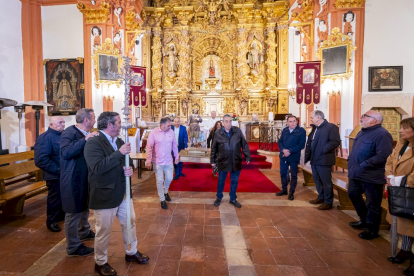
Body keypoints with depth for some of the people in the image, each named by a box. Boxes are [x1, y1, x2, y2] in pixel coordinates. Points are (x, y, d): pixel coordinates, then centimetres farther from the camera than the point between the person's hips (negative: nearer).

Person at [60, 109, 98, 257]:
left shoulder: (86, 134, 7)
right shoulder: (69, 132, -18)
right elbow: (65, 153, -34)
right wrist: (85, 140, -37)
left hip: (85, 178, 9)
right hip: (74, 180, -9)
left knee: (85, 206, 25)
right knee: (74, 211, 3)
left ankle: (84, 232, 46)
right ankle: (73, 247, 18)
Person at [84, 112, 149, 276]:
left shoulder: (119, 141, 7)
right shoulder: (93, 143, -18)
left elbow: (127, 160, 15)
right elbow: (97, 168, -30)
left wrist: (130, 169, -8)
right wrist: (119, 153, -31)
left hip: (122, 192, 8)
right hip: (104, 196, -8)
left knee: (130, 223, 20)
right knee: (103, 231, 10)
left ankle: (131, 253, 41)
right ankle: (100, 263, 34)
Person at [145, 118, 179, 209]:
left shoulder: (171, 132, -3)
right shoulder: (153, 132, -13)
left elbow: (174, 145, 7)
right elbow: (149, 147, -12)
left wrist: (177, 156, 11)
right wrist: (148, 160, -14)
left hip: (169, 161, 3)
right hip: (158, 161, -3)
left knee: (169, 178, 13)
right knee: (160, 181, 5)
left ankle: (165, 192, 43)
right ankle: (162, 199, 23)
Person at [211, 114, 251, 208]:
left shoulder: (238, 131, -3)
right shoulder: (218, 133, -5)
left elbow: (244, 144, 2)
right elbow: (214, 148, 2)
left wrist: (247, 156, 2)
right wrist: (212, 160, 5)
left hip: (236, 162, 1)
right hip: (223, 162, -1)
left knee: (234, 181, 14)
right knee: (221, 181, 13)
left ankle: (233, 199, 32)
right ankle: (219, 198, 34)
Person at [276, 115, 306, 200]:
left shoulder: (301, 131, -9)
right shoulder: (284, 130, 7)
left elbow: (301, 145, -15)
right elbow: (280, 142, 4)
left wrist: (290, 151, -21)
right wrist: (283, 150, -16)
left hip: (294, 157, -4)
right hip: (283, 156, 5)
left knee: (293, 175, 7)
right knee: (283, 173, 13)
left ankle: (291, 193, 20)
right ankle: (284, 190, 30)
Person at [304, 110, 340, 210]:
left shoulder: (331, 127, -12)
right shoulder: (315, 128, 15)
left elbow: (336, 142, -20)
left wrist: (323, 150, -21)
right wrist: (308, 153, 9)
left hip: (324, 160, -9)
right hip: (314, 159, 9)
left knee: (326, 182, 2)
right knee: (317, 180, 18)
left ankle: (328, 202, 14)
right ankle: (321, 197, 34)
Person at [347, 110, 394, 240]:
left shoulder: (382, 134, -17)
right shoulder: (363, 132, 12)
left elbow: (382, 156, -26)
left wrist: (363, 165, -22)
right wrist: (351, 162, 9)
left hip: (371, 176, -10)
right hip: (356, 174, 10)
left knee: (372, 203, 5)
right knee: (353, 195, 22)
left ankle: (372, 230, 23)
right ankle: (364, 220, 42)